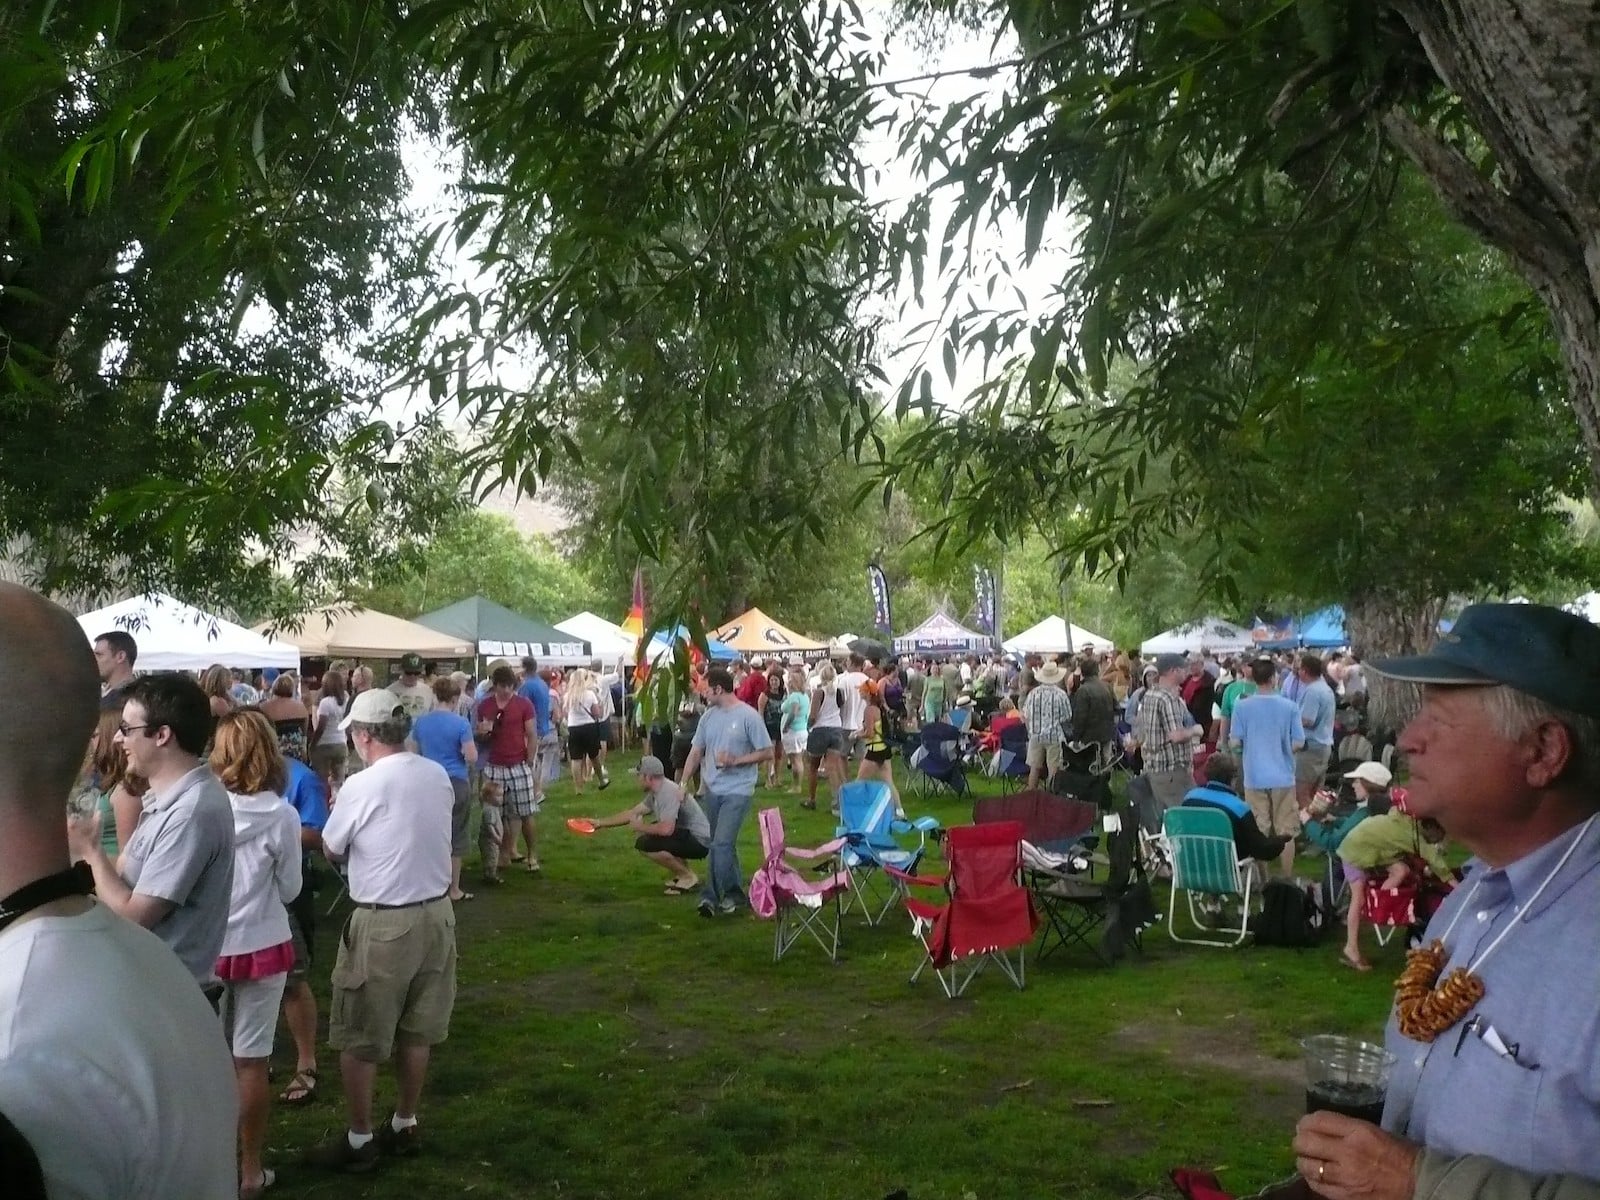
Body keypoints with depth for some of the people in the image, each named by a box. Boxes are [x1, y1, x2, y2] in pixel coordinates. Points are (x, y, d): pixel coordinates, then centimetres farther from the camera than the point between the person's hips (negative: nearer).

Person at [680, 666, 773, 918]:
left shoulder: (748, 716, -10)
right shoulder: (709, 716, 7)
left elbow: (766, 752, -8)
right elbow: (696, 752, 11)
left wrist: (735, 761, -18)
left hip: (737, 790, -6)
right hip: (713, 789, 7)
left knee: (721, 843, -14)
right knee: (722, 844, 13)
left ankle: (712, 895, -6)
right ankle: (735, 892, 26)